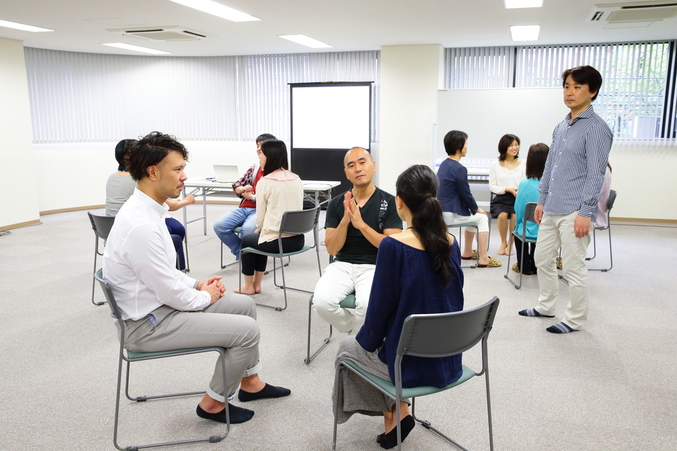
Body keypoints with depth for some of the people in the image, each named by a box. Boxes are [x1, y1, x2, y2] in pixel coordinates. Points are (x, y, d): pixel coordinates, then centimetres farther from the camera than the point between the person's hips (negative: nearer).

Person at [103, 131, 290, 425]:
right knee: (246, 329, -12)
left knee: (245, 305, 12)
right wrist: (205, 297, -6)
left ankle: (250, 382, 28)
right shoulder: (141, 225, -29)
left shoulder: (145, 209, 3)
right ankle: (213, 403, 10)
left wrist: (196, 284, 5)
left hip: (162, 302, 10)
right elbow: (171, 294, -24)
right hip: (149, 324, -10)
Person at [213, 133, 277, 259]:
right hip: (244, 208, 6)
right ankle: (240, 251, 3)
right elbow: (236, 186, 24)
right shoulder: (253, 169, 19)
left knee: (248, 228, -37)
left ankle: (242, 256, -6)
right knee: (219, 225, -16)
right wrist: (243, 189, 0)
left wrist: (252, 196, -6)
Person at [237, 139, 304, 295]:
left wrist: (259, 229, 18)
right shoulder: (297, 180, 5)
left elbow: (260, 217, -6)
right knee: (261, 238, 34)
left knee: (246, 240, 27)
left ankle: (249, 286, 37)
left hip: (276, 242, -6)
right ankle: (257, 284, 40)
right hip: (298, 239, 6)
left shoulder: (264, 182, -11)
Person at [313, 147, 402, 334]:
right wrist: (345, 220, -16)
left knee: (367, 304, -34)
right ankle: (361, 335, 3)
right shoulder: (336, 203, 5)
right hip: (342, 265, 3)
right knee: (322, 301, -27)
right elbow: (332, 249, 1)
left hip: (374, 267, -2)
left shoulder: (389, 202, -2)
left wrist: (361, 224, -18)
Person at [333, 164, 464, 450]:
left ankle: (396, 412, 21)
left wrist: (367, 339, 5)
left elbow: (380, 307, -16)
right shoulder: (451, 244, -4)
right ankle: (397, 410, 24)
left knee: (347, 347, 23)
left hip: (409, 365, -6)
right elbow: (455, 302, 7)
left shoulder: (393, 246, -22)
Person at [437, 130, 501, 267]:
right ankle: (483, 259, 8)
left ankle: (467, 252, 36)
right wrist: (476, 209, 4)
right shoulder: (459, 169, -19)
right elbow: (466, 194, -14)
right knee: (482, 218, 8)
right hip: (450, 215, -9)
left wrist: (473, 208, 16)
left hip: (441, 211, 9)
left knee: (472, 215, 29)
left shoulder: (444, 164, 10)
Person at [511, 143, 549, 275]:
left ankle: (524, 266, 39)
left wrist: (518, 226, 15)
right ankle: (535, 266, 45)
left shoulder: (524, 184, -16)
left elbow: (518, 211, -6)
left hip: (530, 233, -1)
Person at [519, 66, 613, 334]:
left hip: (574, 212, -8)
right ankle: (546, 306, 35)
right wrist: (541, 201, 17)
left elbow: (595, 174, -15)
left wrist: (585, 213, -19)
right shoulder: (561, 127, 14)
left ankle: (575, 319, 18)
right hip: (552, 209, 8)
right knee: (542, 259, 17)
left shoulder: (596, 128, -10)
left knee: (574, 267, 2)